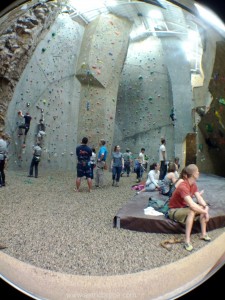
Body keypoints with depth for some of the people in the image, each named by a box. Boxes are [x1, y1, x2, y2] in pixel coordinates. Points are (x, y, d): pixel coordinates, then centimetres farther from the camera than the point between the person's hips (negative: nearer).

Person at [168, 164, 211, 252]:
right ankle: (187, 241, -31)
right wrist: (205, 212, -26)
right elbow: (192, 205, -37)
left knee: (203, 207, -6)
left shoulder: (193, 185, -1)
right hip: (174, 211, -9)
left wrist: (206, 207, -23)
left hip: (184, 208, 9)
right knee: (192, 211, -33)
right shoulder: (183, 187, -31)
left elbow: (199, 198, -6)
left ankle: (203, 234, 0)